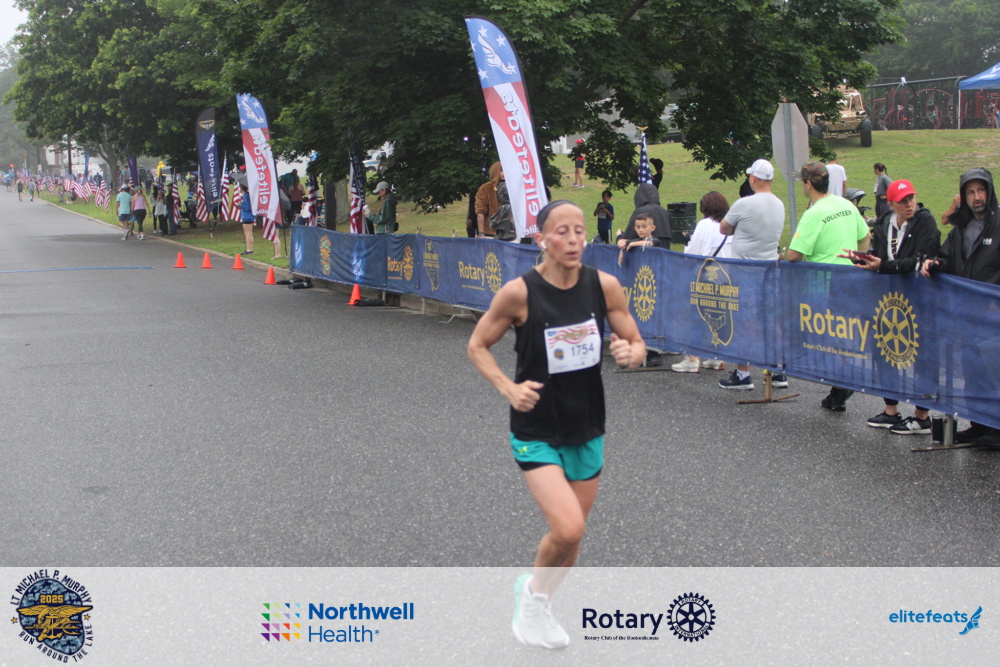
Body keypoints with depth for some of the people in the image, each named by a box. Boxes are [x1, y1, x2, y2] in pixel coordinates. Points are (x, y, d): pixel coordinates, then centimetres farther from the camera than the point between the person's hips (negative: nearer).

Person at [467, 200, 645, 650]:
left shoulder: (604, 286, -7)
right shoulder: (519, 292, -16)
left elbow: (635, 342, 4)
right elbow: (477, 346, -4)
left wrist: (630, 353, -20)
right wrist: (508, 388, -19)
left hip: (587, 431, 4)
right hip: (536, 432, -4)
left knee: (571, 534, 15)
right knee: (568, 529, -20)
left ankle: (535, 607, 43)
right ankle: (534, 592, 13)